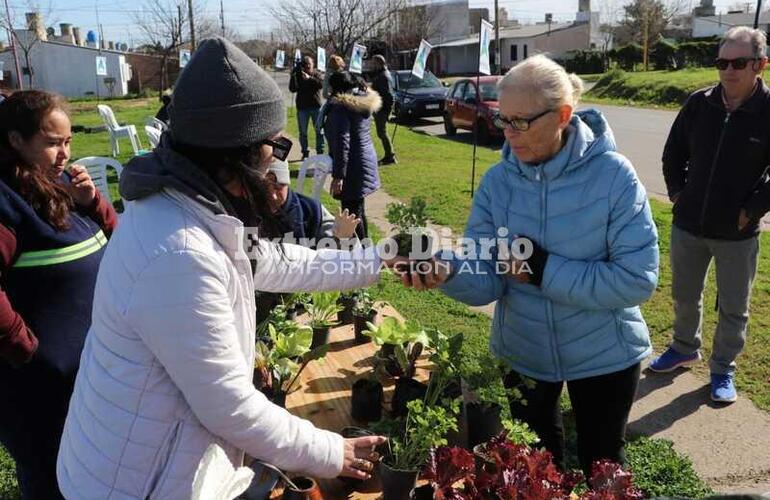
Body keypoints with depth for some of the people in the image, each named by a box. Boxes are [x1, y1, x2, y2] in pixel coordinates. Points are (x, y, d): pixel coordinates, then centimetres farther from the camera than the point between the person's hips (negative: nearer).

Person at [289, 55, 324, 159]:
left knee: (319, 130, 2)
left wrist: (309, 78, -25)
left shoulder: (316, 74, 3)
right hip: (302, 107, 0)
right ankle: (305, 152, 13)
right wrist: (293, 76, -19)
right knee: (303, 132, 4)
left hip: (316, 106, 0)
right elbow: (292, 89, -7)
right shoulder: (298, 75, 3)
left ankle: (320, 152, 10)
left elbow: (321, 84, -15)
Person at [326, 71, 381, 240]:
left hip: (353, 167, -10)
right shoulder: (364, 102, 9)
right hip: (368, 159, 10)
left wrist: (338, 176, -23)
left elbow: (342, 143, -23)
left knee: (351, 213, -3)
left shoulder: (341, 107, -17)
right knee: (358, 209, 21)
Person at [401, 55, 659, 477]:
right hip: (523, 353, 3)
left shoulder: (613, 174, -22)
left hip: (603, 355, -2)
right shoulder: (498, 180, -12)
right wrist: (448, 271, -38)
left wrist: (543, 269, -29)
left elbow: (637, 279, -25)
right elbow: (487, 280, -17)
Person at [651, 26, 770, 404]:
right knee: (684, 295, 19)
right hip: (687, 226, 3)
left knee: (733, 308, 11)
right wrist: (677, 193, 3)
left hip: (737, 234, -3)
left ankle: (723, 369, 30)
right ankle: (685, 348, 42)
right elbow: (673, 153, 9)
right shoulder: (699, 104, -4)